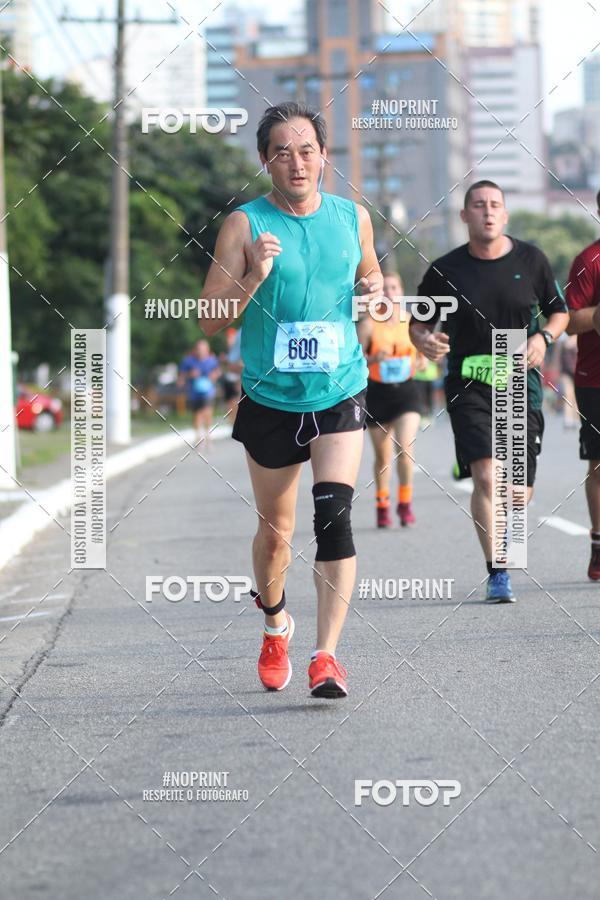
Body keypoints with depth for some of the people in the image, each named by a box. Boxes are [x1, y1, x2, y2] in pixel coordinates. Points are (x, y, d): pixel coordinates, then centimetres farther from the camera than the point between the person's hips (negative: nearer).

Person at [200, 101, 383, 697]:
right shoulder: (245, 224, -6)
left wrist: (375, 289, -1)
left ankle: (326, 655, -19)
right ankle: (275, 624, 41)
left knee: (334, 512, -19)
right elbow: (210, 318, -8)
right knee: (275, 531, 12)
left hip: (340, 396, 0)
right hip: (270, 399, 0)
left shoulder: (354, 217, 3)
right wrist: (253, 278, -26)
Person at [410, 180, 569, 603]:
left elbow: (560, 311, 14)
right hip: (469, 385, -2)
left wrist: (543, 337, -7)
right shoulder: (445, 270, 0)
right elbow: (418, 324, 9)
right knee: (486, 476, -19)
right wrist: (424, 340, -15)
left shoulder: (531, 260, 3)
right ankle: (497, 575, -11)